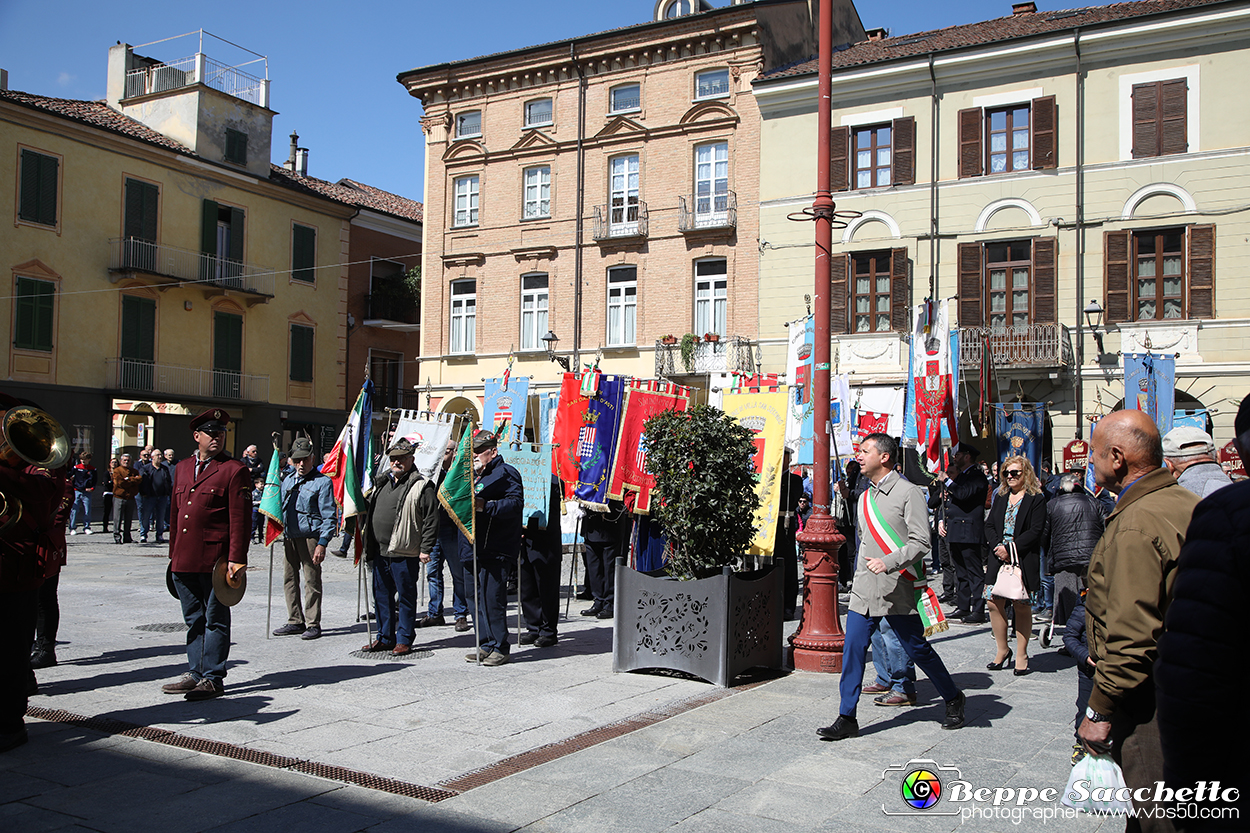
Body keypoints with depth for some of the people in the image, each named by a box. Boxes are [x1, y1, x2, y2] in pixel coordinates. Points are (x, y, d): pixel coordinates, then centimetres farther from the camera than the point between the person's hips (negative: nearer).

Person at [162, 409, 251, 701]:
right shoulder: (182, 468, 16)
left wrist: (236, 559, -16)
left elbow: (240, 520, -10)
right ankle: (195, 673, 25)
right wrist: (173, 554, 17)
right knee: (194, 620, 15)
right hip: (185, 561, 7)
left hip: (215, 561, -6)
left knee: (215, 620, 2)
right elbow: (175, 514, 20)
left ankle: (213, 679, 9)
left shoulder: (235, 470, -5)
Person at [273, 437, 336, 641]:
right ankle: (295, 621, 19)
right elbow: (281, 509, 24)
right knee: (289, 579, 9)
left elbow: (329, 517, -7)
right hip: (289, 537, 6)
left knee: (311, 580, -3)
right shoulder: (287, 481, 17)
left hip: (310, 536, -6)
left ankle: (313, 624, 4)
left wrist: (322, 543, -15)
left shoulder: (322, 482, -3)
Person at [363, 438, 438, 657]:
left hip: (404, 554, -7)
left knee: (406, 597, 2)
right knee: (382, 595, 14)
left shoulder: (421, 487, -7)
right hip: (380, 552, 7)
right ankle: (385, 638, 26)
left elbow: (431, 520, -10)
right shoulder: (381, 482, 15)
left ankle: (404, 640, 11)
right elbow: (367, 506, 26)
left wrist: (425, 549, -14)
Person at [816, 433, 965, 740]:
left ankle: (953, 700, 29)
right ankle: (847, 719, 4)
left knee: (918, 650, 6)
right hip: (864, 589, 6)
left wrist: (888, 563, -26)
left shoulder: (909, 493, -9)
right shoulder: (865, 498, 13)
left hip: (897, 590, -6)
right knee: (852, 650, -2)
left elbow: (920, 543, -14)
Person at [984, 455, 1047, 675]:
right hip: (998, 558, 5)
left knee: (1020, 606, -1)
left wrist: (1010, 549, -16)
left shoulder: (1036, 499, -2)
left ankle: (1021, 655, 9)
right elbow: (989, 525, 11)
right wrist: (997, 546, -8)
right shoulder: (1000, 498, 16)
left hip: (1023, 560, -5)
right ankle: (1002, 650, 17)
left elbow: (1035, 531, -11)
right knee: (994, 603, 2)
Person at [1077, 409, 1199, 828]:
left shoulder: (1136, 526, -23)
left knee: (1153, 816, -1)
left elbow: (1131, 638, -26)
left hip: (1150, 707, -10)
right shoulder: (1187, 503, 7)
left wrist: (1099, 711, -17)